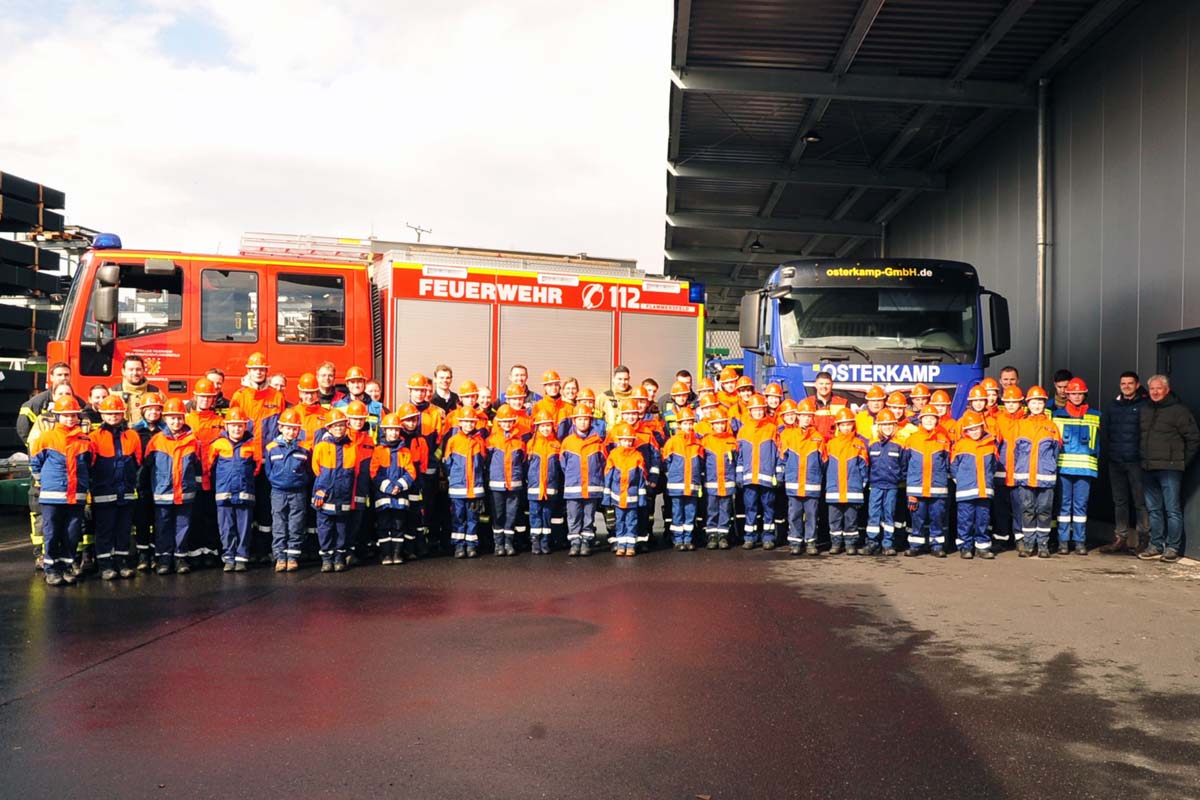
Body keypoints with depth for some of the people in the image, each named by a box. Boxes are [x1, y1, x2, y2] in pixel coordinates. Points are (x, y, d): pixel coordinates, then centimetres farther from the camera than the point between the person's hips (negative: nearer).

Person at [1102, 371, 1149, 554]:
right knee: (1119, 501, 10)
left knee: (1140, 501, -3)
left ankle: (1143, 540, 4)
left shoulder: (1145, 405, -3)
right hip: (1115, 462, 6)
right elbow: (1104, 432, 18)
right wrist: (1109, 450, 7)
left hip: (1136, 461, -5)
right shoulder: (1113, 406, 14)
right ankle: (1120, 538, 16)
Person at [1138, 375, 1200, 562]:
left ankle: (1173, 548, 2)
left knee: (1172, 510, -4)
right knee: (1153, 510, 10)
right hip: (1149, 469, 6)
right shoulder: (1145, 410, 14)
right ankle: (1156, 546, 17)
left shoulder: (1178, 410, -4)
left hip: (1169, 469, -6)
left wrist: (1183, 461, -3)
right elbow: (1140, 437, 21)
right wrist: (1142, 459, 12)